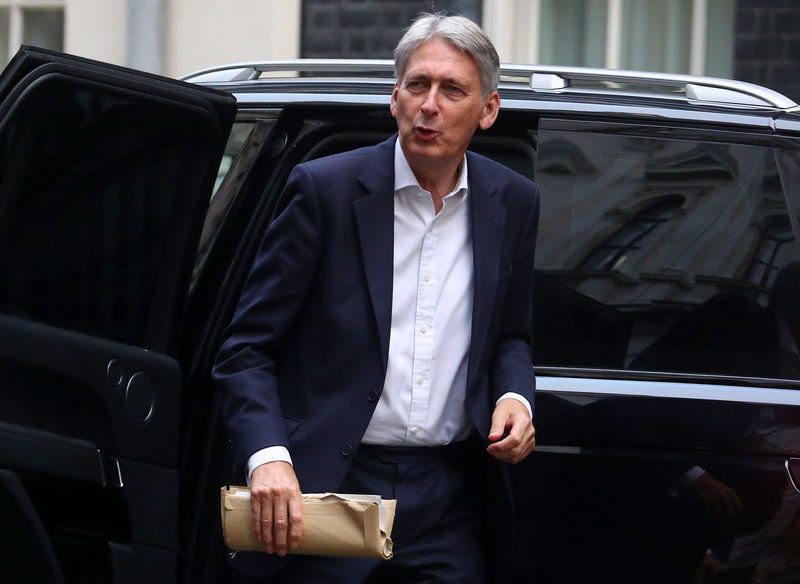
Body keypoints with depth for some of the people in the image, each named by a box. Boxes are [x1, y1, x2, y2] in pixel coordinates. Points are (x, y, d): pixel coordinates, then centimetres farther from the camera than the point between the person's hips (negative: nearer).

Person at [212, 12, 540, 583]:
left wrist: (514, 398, -2)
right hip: (325, 489, -3)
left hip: (449, 498, 3)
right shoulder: (326, 189, -6)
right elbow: (246, 350, -6)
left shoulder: (513, 203, 5)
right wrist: (268, 457, -22)